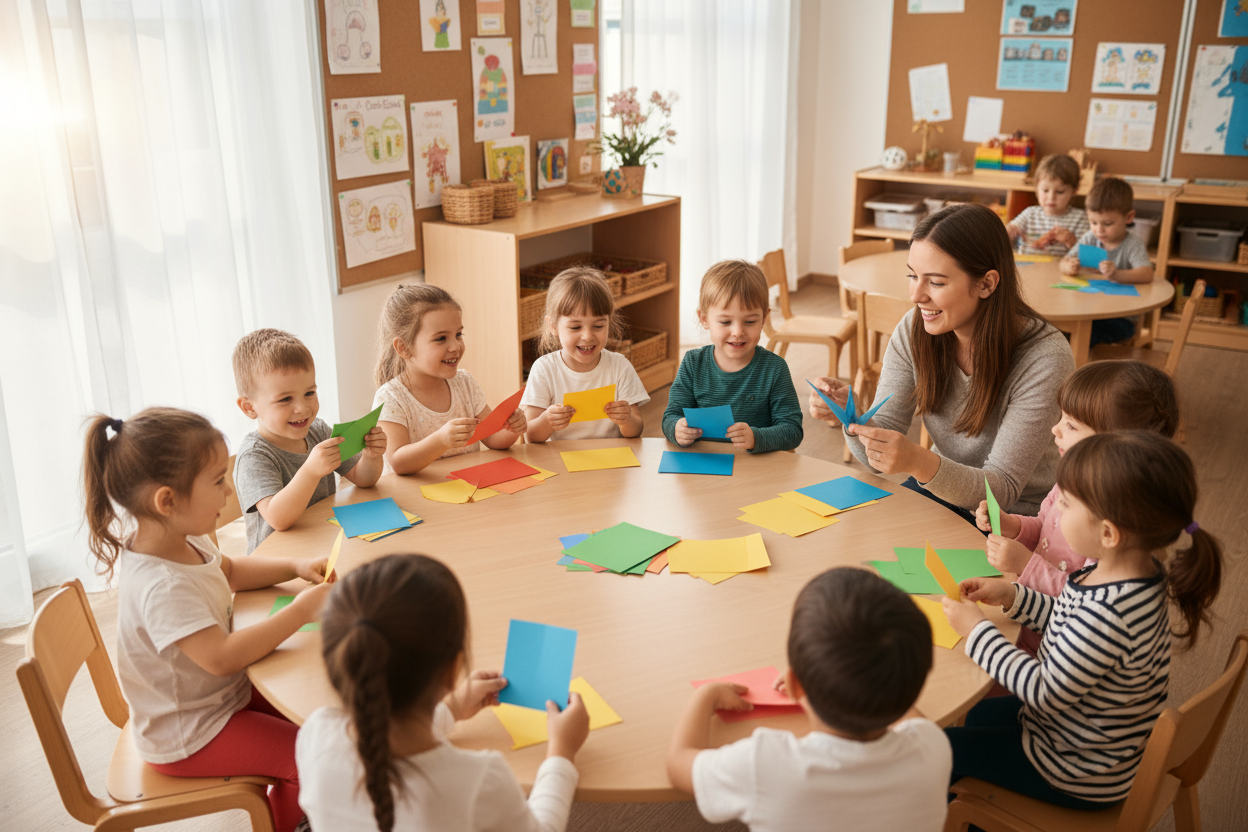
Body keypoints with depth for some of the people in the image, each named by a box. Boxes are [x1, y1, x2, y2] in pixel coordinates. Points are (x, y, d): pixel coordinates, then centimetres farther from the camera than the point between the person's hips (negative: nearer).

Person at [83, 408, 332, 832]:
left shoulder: (184, 542, -3)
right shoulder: (162, 586, -35)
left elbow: (230, 570, 17)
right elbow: (222, 657, -39)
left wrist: (294, 567, 1)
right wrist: (299, 611, -33)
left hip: (221, 694, 10)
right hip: (186, 738, -10)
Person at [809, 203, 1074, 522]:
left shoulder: (1045, 361, -23)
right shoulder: (914, 331, -9)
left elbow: (1002, 490, -24)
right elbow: (882, 456, -7)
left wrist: (920, 463, -42)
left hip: (1017, 518, -4)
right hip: (942, 488, 5)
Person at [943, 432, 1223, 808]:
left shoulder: (1106, 612, -40)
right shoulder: (1132, 570, -11)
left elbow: (1045, 691, -28)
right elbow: (1074, 627, 8)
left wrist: (978, 632, -19)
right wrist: (1011, 595, 0)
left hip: (1080, 776, -9)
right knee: (979, 715, 29)